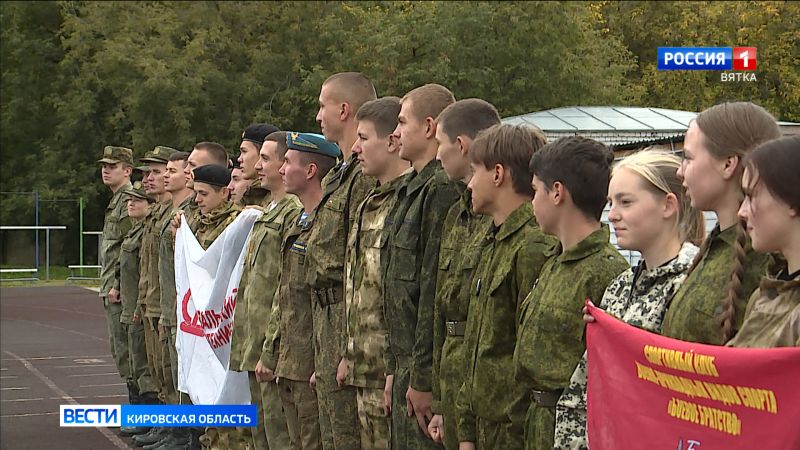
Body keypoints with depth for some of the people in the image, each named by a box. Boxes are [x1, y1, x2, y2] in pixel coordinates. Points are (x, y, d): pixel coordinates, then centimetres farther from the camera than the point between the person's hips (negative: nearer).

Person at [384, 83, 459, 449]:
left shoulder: (442, 190, -16)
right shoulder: (412, 189, 16)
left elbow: (436, 290, -21)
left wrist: (423, 378, -20)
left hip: (427, 369, -10)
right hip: (407, 365, 10)